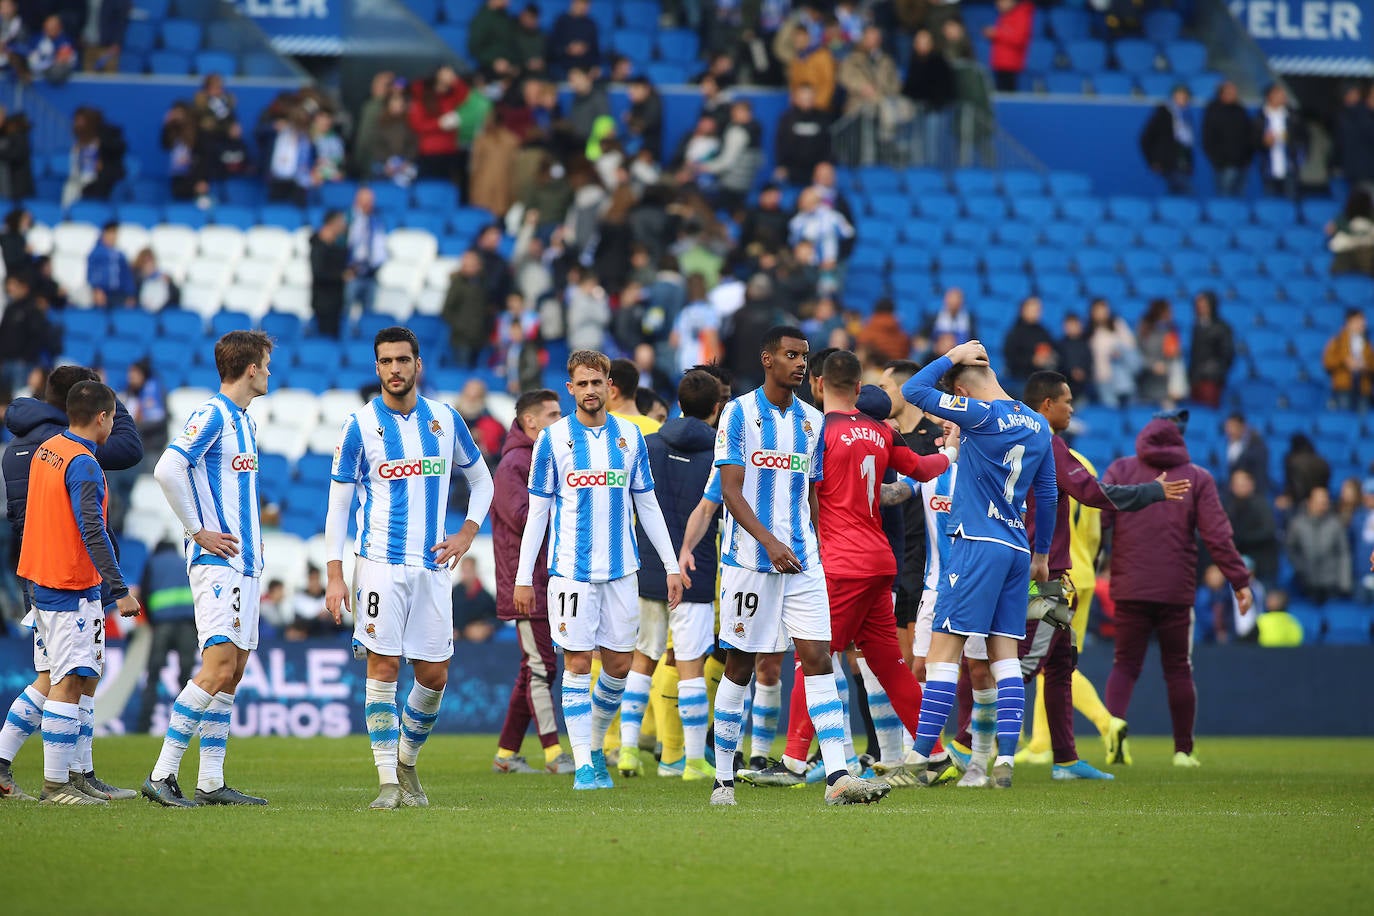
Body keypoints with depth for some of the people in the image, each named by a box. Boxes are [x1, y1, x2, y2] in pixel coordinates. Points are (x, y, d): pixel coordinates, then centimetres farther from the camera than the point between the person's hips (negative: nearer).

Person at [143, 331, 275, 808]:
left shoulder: (245, 421, 18)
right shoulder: (212, 415, -11)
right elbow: (167, 469, -22)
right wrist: (198, 531, -17)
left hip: (244, 562, 10)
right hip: (217, 561, -10)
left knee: (233, 669, 7)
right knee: (220, 664, -16)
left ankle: (211, 782, 9)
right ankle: (162, 774, -16)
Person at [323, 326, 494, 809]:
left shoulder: (446, 419, 7)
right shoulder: (360, 424, -1)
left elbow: (481, 481, 20)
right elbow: (338, 503, 2)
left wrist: (466, 534, 5)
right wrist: (334, 575, -5)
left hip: (431, 565, 3)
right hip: (380, 564, -3)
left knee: (434, 676, 2)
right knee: (383, 666, -9)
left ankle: (407, 763, 24)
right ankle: (388, 781, -4)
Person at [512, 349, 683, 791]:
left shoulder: (629, 436, 8)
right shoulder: (553, 439, 1)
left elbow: (647, 505, 13)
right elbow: (537, 511, 3)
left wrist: (671, 565, 8)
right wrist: (523, 577, -1)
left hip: (621, 570, 3)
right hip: (571, 570, -3)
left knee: (618, 666, 5)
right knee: (578, 664, -5)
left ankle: (596, 745, 25)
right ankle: (583, 766, -2)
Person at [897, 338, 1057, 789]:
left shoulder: (982, 415, -11)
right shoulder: (1037, 426, 12)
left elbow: (913, 390, -12)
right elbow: (1047, 494, 18)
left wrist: (951, 356, 1)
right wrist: (1041, 553, 26)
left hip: (978, 546, -7)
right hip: (1017, 548, 7)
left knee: (944, 646, -7)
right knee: (1004, 651, 7)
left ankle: (920, 755, -9)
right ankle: (1006, 757, 0)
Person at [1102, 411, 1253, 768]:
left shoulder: (1120, 471, 6)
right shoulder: (1198, 479, 4)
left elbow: (1096, 520, -3)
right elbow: (1217, 535, -2)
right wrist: (1239, 581, 2)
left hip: (1129, 590, 0)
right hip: (1177, 591, 0)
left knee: (1125, 665, 6)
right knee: (1178, 669, 10)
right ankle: (1183, 749, 11)